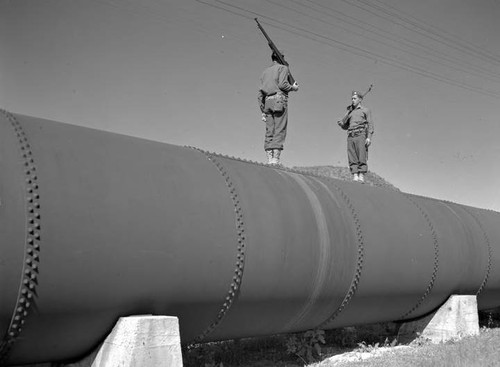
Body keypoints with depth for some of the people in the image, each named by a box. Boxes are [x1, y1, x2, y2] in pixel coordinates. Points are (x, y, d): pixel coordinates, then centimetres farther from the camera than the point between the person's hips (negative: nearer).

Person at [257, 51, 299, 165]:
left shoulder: (265, 72, 24)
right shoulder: (283, 68, 6)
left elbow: (260, 94, 17)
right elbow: (282, 84, -11)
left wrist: (263, 111, 17)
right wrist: (293, 88, 7)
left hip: (267, 101, 6)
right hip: (279, 99, -6)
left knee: (269, 132, 1)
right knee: (279, 130, -9)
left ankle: (269, 159, -5)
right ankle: (276, 158, -18)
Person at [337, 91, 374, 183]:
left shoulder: (366, 110, 12)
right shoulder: (350, 112, 27)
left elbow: (370, 124, 2)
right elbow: (345, 126, 28)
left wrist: (369, 137, -12)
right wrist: (341, 123, 4)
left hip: (361, 135, -5)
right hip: (351, 136, 5)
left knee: (361, 157, -14)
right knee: (352, 158, -7)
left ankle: (361, 176, -19)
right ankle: (355, 176, -12)